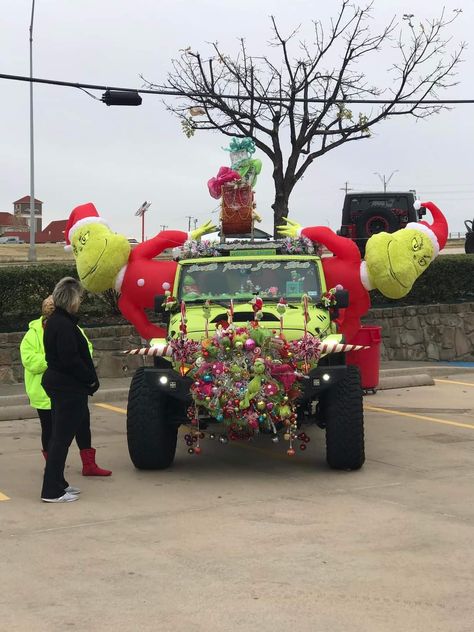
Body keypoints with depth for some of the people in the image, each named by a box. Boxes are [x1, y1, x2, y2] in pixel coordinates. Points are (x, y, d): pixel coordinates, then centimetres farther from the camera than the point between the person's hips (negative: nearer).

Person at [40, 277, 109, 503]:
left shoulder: (54, 321, 12)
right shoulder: (64, 325, -19)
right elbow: (70, 359, -24)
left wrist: (88, 379, 12)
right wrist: (91, 379, -12)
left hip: (57, 382, 10)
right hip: (68, 387, -10)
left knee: (59, 435, 17)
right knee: (62, 437, -5)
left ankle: (57, 483, 25)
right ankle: (52, 490, 0)